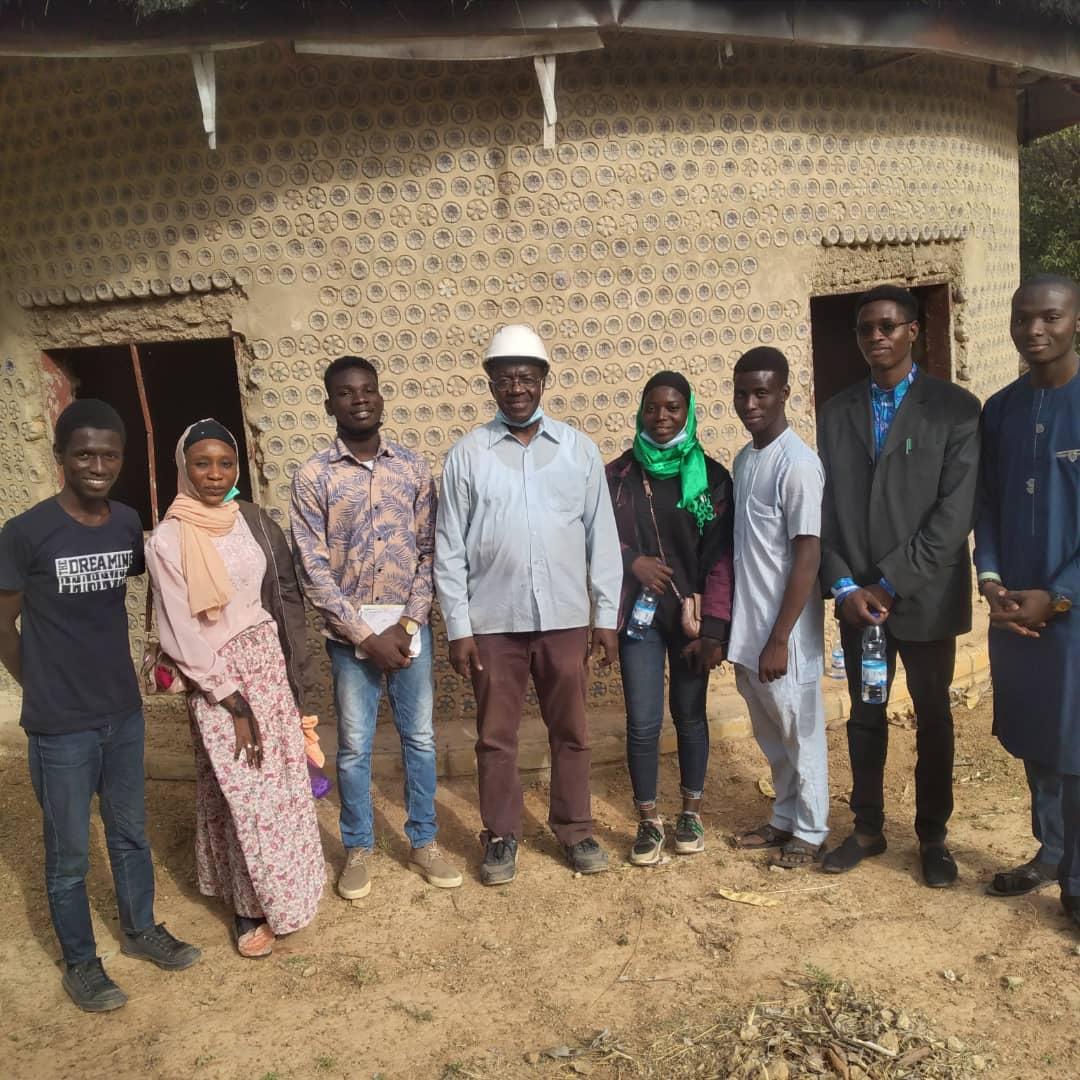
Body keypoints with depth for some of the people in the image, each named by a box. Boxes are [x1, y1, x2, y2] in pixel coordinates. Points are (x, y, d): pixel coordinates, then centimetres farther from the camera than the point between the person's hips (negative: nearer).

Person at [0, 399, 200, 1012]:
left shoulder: (129, 524, -2)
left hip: (125, 713, 5)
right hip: (60, 728, -4)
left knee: (131, 833, 21)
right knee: (70, 854, 12)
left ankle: (141, 929, 41)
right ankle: (81, 962, 31)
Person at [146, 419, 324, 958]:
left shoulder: (254, 521, 1)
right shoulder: (167, 540, -12)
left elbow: (287, 594, 6)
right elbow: (182, 636, -13)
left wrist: (293, 672, 1)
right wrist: (234, 704, -15)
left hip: (269, 663, 5)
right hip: (216, 677, -4)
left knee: (282, 778, 13)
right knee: (243, 792, 2)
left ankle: (285, 882, 35)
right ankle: (251, 906, 20)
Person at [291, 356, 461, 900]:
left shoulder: (413, 466, 2)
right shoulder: (313, 477, -5)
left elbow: (429, 550, 1)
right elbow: (313, 569, -8)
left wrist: (407, 624, -9)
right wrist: (365, 635, -12)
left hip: (410, 625, 2)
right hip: (349, 631, -2)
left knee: (420, 738, 11)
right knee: (354, 746, 9)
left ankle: (423, 843, 27)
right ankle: (358, 849, 26)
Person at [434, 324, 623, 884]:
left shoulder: (579, 449, 2)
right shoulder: (466, 454, -1)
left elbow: (601, 536, 4)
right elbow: (449, 548, 0)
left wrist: (607, 615, 1)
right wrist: (458, 627, -4)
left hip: (564, 618, 1)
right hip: (494, 621, -1)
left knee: (570, 731, 13)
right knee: (496, 736, 10)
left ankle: (574, 828, 30)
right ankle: (501, 836, 27)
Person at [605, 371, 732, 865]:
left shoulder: (710, 477, -1)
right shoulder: (619, 474, 1)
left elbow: (721, 556, -4)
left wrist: (712, 626, -10)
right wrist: (632, 561, -12)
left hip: (691, 614, 0)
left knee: (689, 713, 12)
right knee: (643, 722, 0)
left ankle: (691, 811, 31)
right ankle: (648, 820, 19)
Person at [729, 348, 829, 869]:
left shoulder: (797, 463, -16)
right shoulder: (743, 459, 8)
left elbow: (808, 555, -18)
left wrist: (780, 638, -19)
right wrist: (730, 625, 14)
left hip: (783, 632, -7)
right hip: (747, 627, 7)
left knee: (800, 732, 8)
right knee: (770, 734, 19)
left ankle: (810, 831, 24)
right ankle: (784, 818, 34)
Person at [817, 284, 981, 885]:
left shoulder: (955, 407, -6)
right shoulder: (837, 413, 6)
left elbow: (958, 512, -12)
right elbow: (825, 509, 3)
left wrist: (892, 584, -16)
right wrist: (845, 586, -9)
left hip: (926, 598, -3)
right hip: (857, 599, 3)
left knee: (933, 718, 13)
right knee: (865, 716, 14)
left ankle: (933, 836, 29)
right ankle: (868, 828, 31)